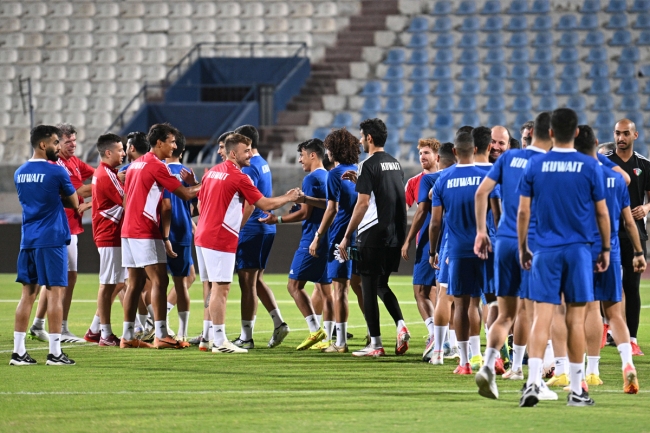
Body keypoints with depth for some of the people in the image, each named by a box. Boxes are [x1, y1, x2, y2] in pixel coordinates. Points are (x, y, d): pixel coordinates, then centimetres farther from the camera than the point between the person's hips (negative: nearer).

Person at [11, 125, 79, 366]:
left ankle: (18, 352, 6)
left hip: (28, 239, 6)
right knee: (55, 292, -3)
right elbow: (74, 203, 1)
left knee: (28, 293, 8)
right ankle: (55, 352, -5)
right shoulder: (56, 172, -9)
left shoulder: (20, 173, 10)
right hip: (51, 238, -6)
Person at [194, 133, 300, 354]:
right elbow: (265, 204, -10)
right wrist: (288, 198, 4)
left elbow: (200, 204, 20)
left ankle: (210, 337, 15)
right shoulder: (239, 178, -13)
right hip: (221, 240, -9)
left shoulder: (211, 172, 12)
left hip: (203, 236, 9)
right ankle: (219, 342, -6)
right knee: (220, 288, -6)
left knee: (213, 288, 13)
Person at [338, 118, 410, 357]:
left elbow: (363, 203, -16)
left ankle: (375, 344, 1)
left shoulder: (369, 165, -11)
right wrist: (360, 180, 24)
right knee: (382, 285, 20)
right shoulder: (395, 164, 12)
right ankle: (401, 325, -1)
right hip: (395, 234, 8)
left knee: (369, 287, 0)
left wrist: (347, 236, -12)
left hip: (373, 233, -8)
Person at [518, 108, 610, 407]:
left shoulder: (535, 165, 0)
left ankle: (533, 382, -16)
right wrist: (606, 249, 14)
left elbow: (523, 211, 2)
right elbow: (602, 213, 3)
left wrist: (522, 248, 13)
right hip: (578, 249, 0)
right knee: (576, 320, 4)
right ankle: (576, 390, 9)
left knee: (541, 318, -2)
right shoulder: (589, 166, -2)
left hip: (546, 252, 0)